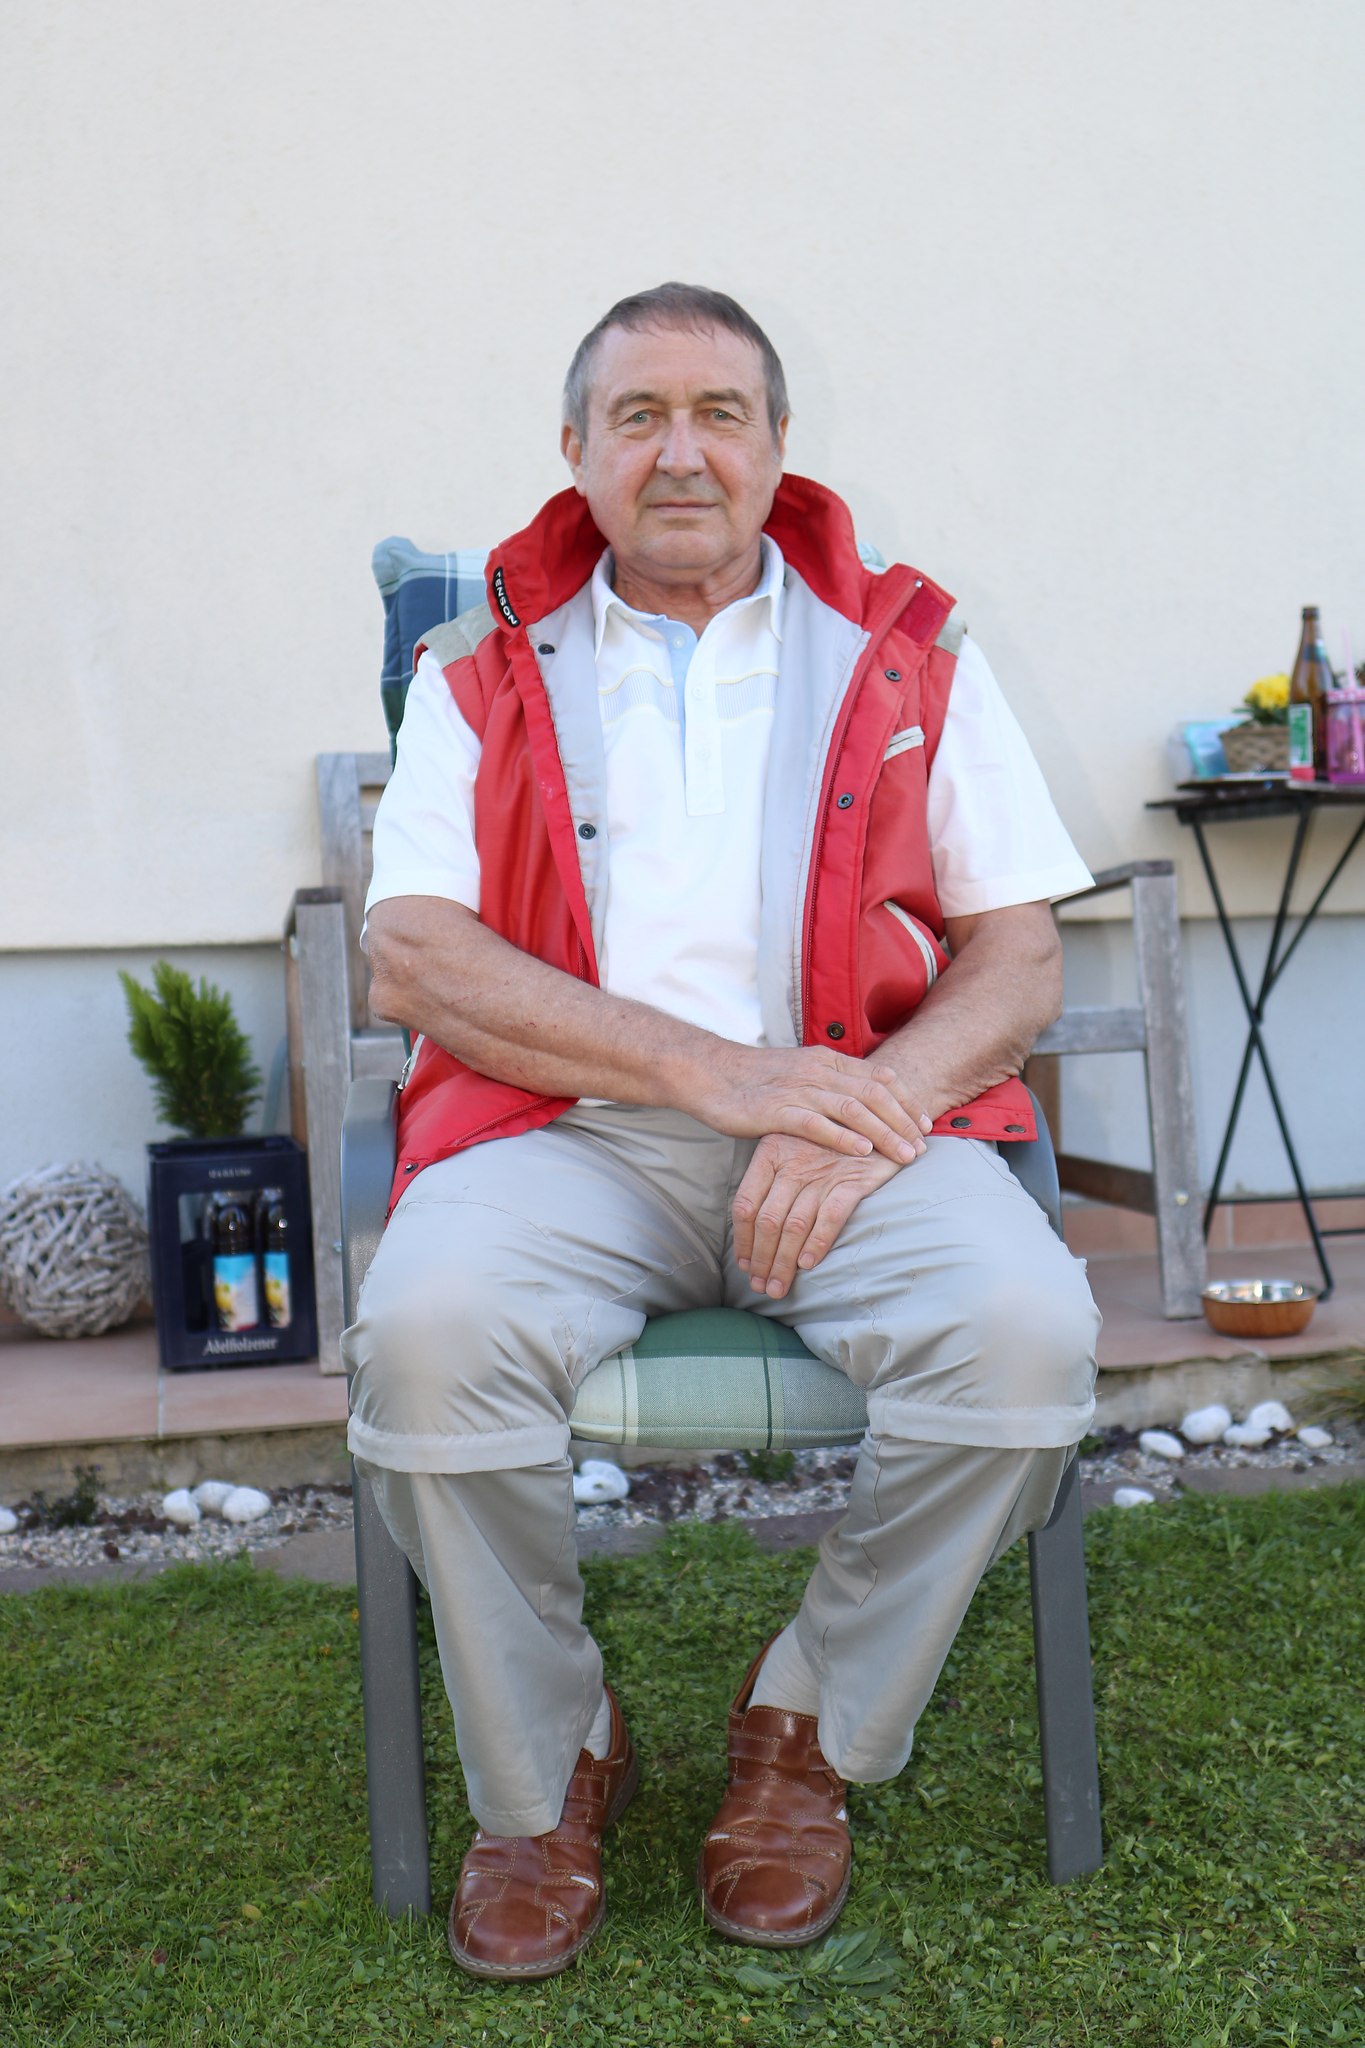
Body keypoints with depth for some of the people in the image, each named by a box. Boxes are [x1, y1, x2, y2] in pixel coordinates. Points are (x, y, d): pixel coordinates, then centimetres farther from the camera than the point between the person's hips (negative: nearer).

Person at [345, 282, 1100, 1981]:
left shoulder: (909, 655, 16)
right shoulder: (482, 676, 14)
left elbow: (1020, 957, 9)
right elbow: (413, 956, -1)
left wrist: (859, 1113, -13)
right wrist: (715, 1072, -13)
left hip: (862, 1119, 1)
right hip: (569, 1128, 0)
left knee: (1024, 1328, -28)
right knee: (427, 1330, -30)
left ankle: (810, 1727, 0)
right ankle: (542, 1768, -2)